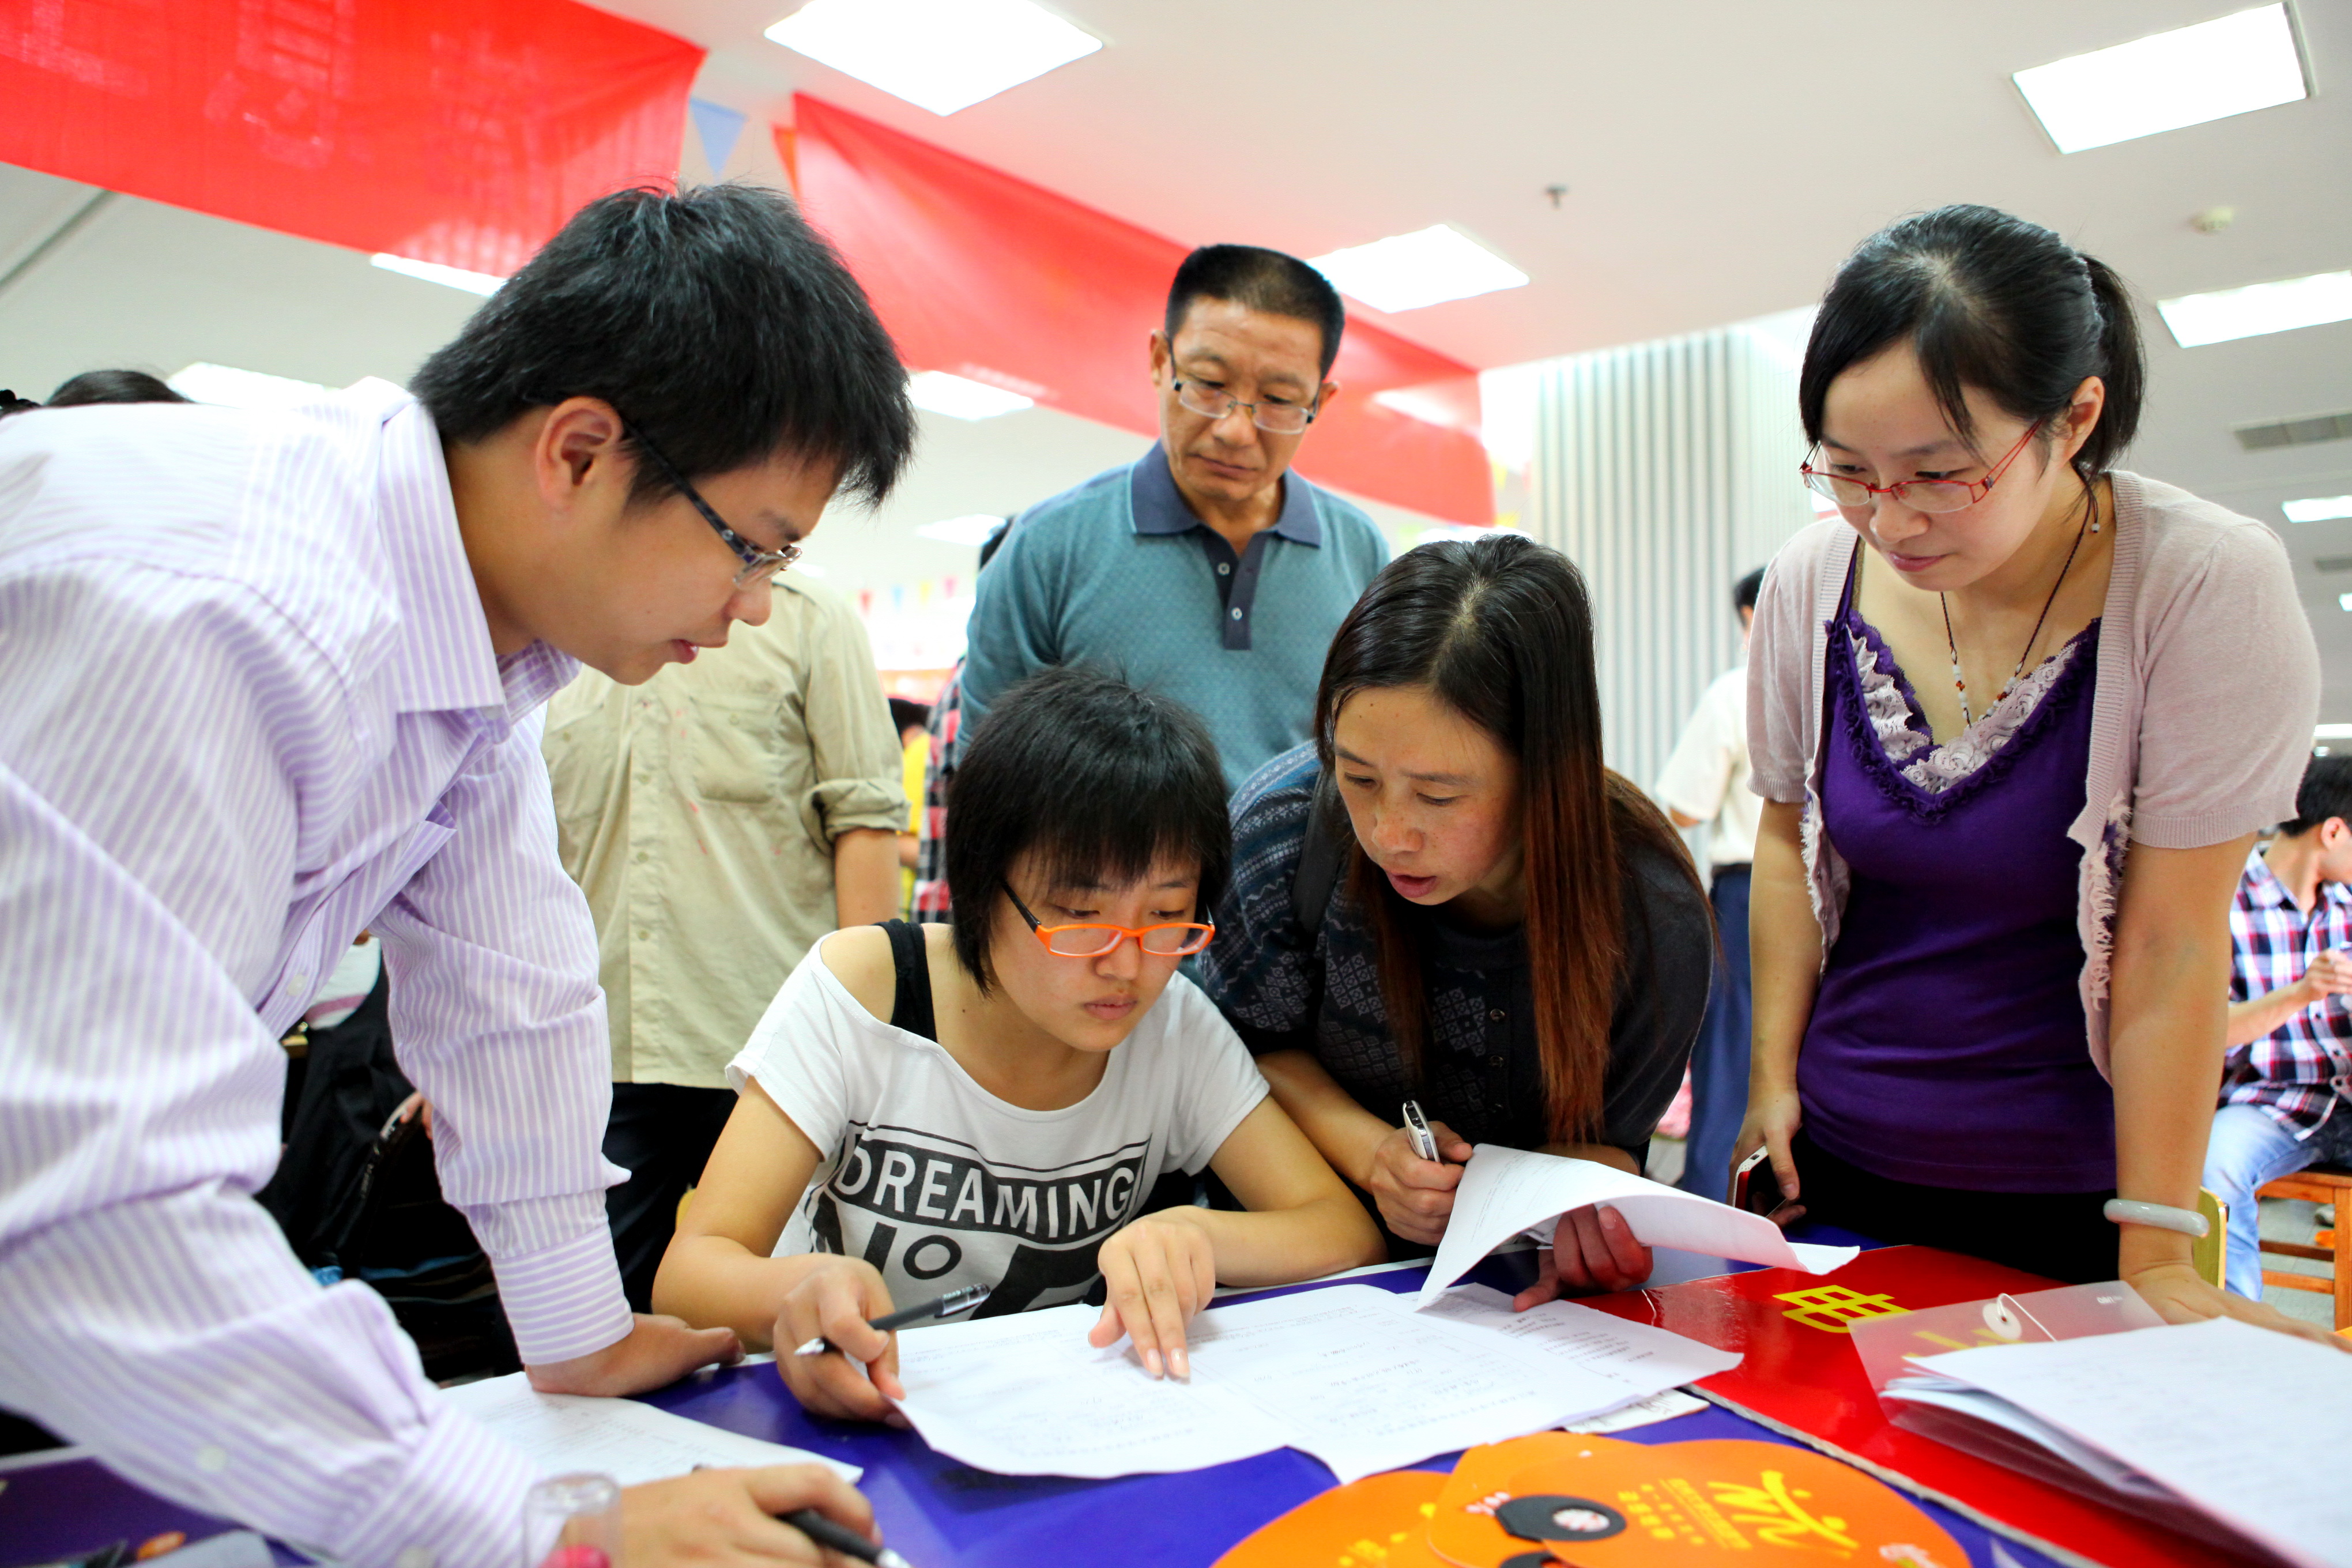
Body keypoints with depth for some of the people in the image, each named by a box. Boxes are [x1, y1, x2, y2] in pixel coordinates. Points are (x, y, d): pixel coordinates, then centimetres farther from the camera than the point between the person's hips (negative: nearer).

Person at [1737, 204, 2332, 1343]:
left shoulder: (2208, 588, -17)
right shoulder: (1814, 580, -8)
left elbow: (2173, 944, -16)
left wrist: (2155, 1258, -12)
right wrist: (1773, 1077, 0)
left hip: (2066, 1198, -2)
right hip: (1834, 1164, 3)